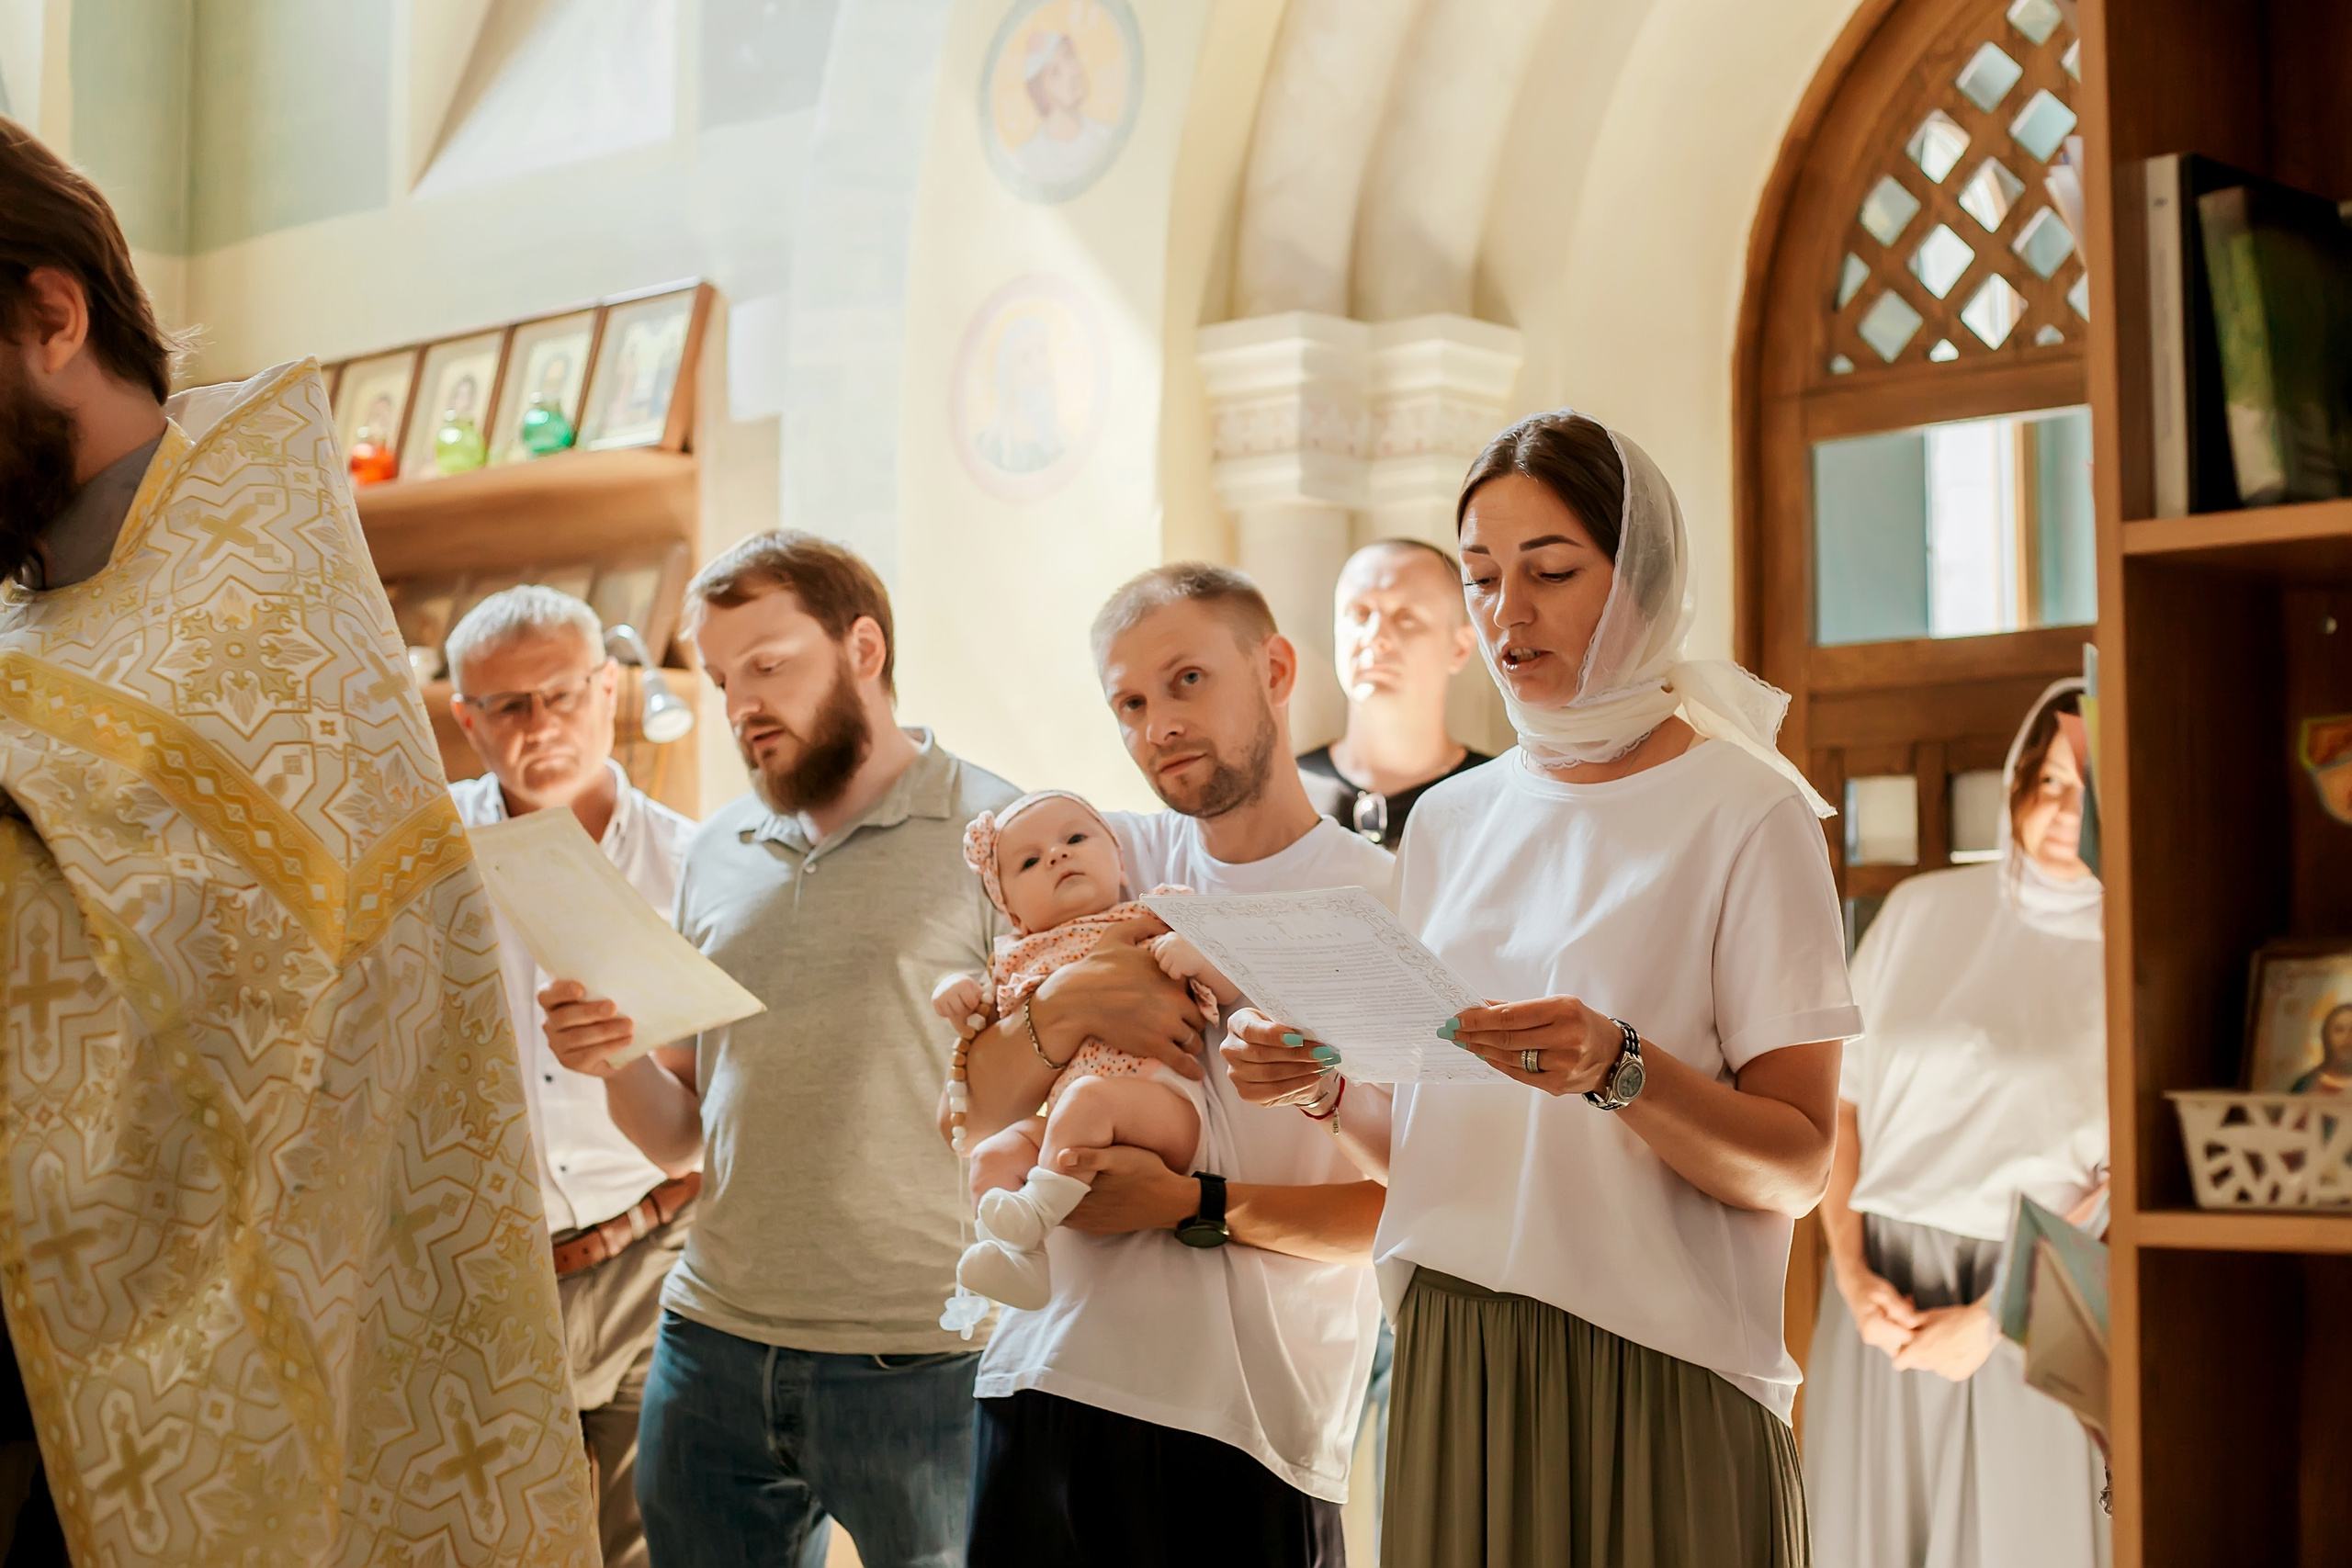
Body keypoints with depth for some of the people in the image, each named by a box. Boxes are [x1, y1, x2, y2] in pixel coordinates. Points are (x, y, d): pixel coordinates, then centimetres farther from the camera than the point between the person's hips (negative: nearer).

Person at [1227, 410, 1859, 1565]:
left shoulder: (1743, 814, -4)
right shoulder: (1451, 821, 11)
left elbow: (1795, 1165, -10)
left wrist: (1619, 1069, -25)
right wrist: (1326, 1087, -4)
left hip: (1655, 1383, -4)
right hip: (1452, 1370, 4)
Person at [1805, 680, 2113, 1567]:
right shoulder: (1923, 911, 6)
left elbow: (2129, 1181, -7)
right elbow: (1840, 1097, 7)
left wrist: (1993, 1318, -12)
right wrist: (1853, 1275, -3)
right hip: (1885, 1295, 2)